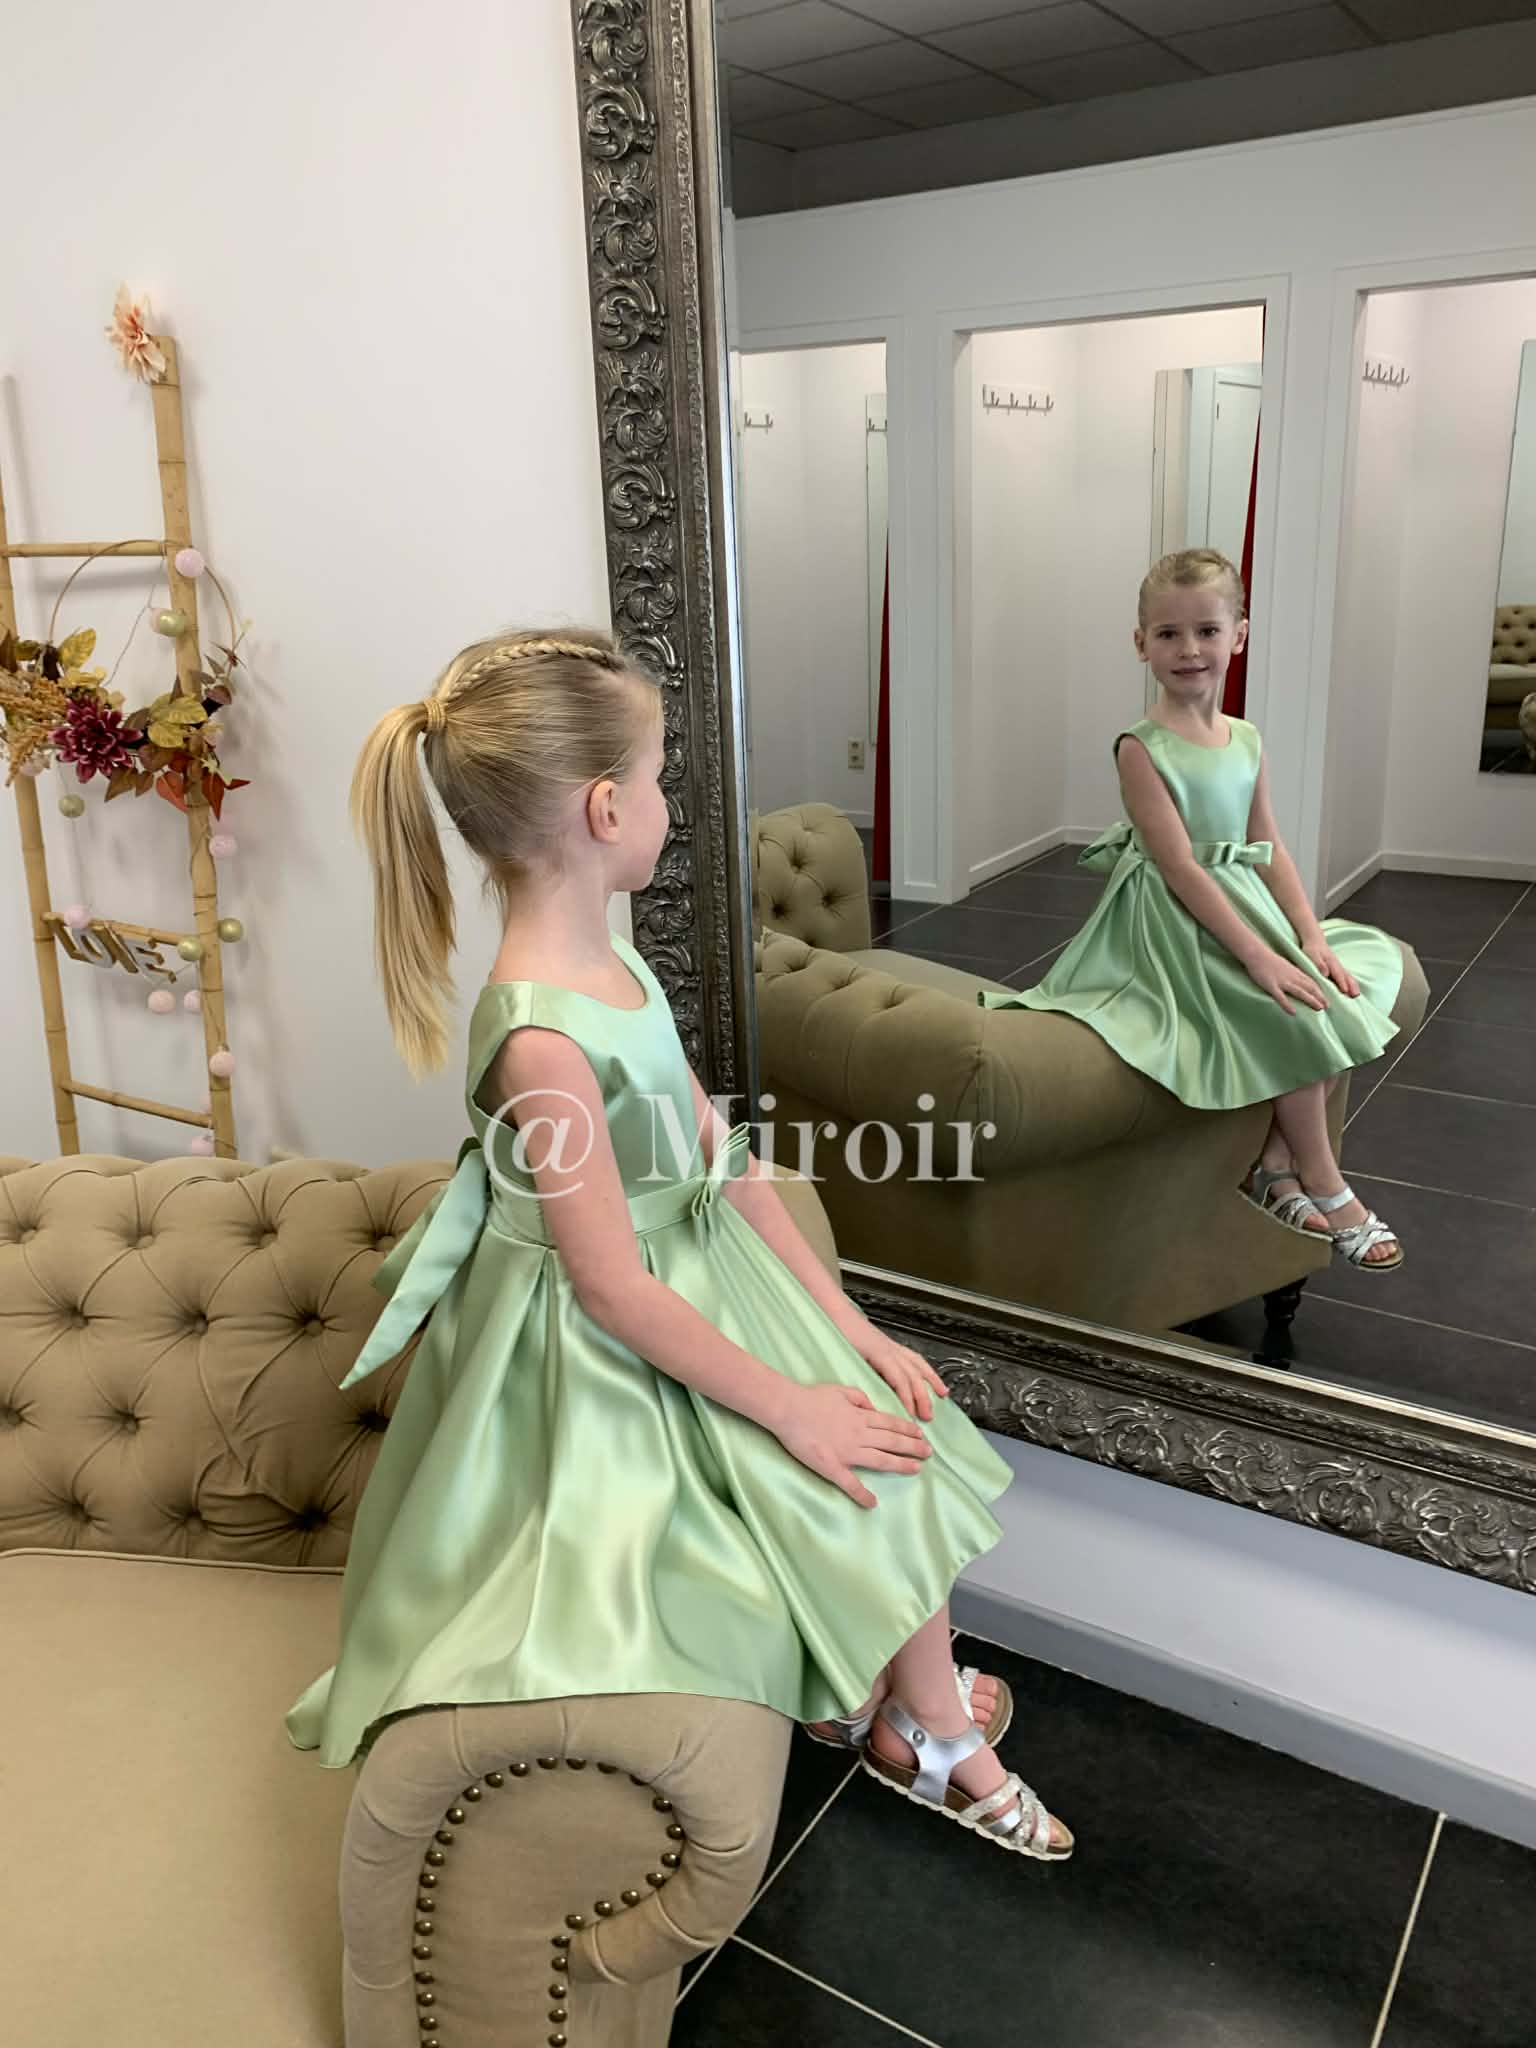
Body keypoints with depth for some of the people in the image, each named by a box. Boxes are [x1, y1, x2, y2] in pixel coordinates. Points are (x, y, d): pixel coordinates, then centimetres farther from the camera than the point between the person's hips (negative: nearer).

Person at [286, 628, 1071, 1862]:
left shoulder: (613, 960, -1)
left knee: (900, 1459, 6)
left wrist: (854, 1329, 1)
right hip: (611, 1364, -8)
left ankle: (922, 1715, 29)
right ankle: (928, 1735, 28)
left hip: (710, 1285, 8)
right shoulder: (541, 1039, -30)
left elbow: (725, 1158, 2)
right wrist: (789, 1405, -15)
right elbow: (616, 1291, -24)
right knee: (863, 1483, -1)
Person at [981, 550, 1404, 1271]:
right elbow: (1179, 865, -20)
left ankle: (1276, 1161, 2)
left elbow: (1269, 849, 7)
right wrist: (1260, 955, -25)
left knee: (1363, 977, -5)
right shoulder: (1141, 748, -13)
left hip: (1245, 907, 7)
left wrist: (1312, 939, -6)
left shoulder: (1247, 741, 7)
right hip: (1176, 922, -7)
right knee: (1296, 1016, -19)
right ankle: (1327, 1190, 1)